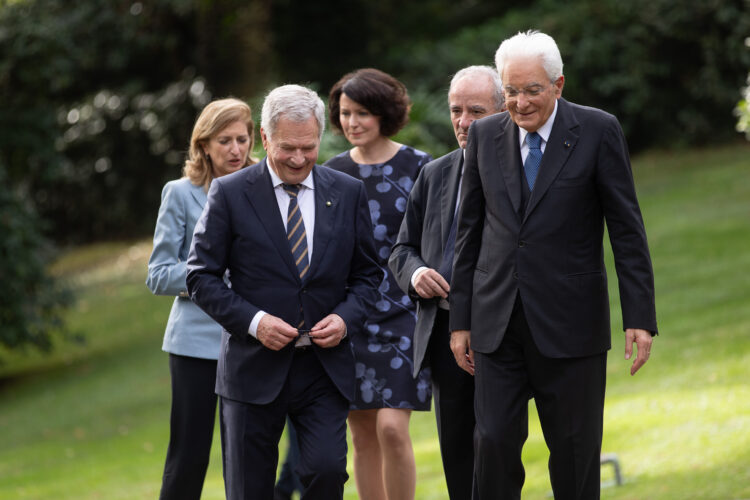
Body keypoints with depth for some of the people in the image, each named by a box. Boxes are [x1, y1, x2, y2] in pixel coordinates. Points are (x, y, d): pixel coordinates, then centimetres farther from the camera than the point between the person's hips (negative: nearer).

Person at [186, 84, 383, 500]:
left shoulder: (348, 193, 6)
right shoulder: (229, 194, -2)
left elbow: (367, 274, 12)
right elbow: (201, 275, -2)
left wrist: (346, 318, -8)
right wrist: (253, 321, -15)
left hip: (325, 366, 1)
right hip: (254, 368, -1)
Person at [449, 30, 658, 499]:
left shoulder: (598, 131, -3)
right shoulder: (485, 135, 7)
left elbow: (627, 229, -3)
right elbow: (470, 230, 12)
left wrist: (640, 317, -8)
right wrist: (461, 319, 9)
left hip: (570, 324, -2)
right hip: (498, 325, 2)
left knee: (575, 453, 3)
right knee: (494, 443, -5)